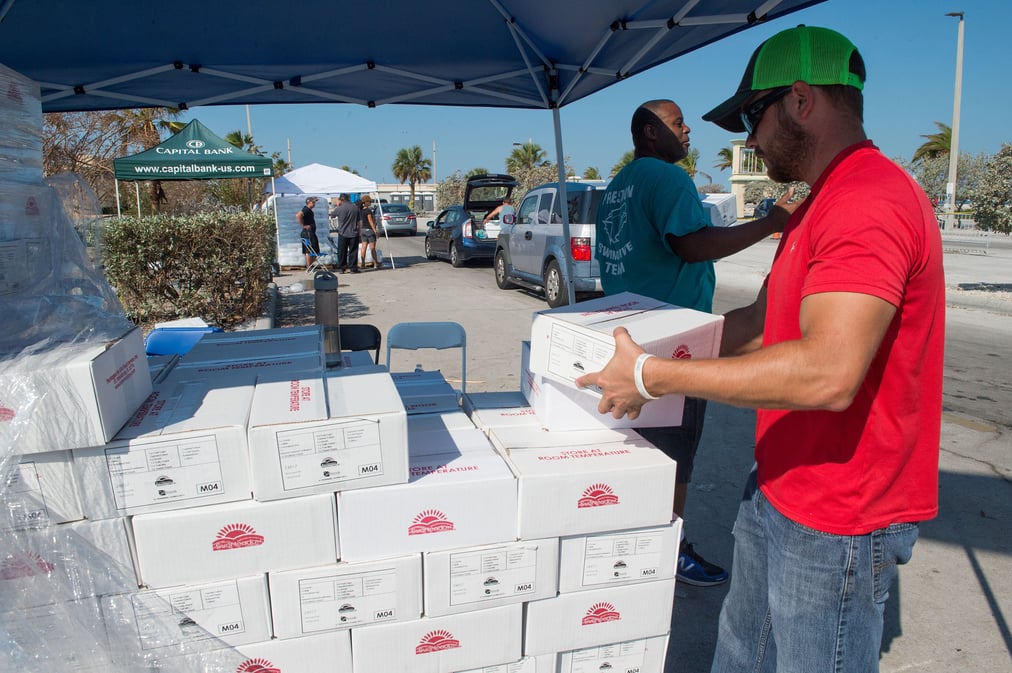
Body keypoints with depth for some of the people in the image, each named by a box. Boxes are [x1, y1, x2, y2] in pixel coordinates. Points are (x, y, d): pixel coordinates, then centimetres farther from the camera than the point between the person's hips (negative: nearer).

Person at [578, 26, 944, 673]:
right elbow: (762, 322, 17)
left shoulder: (871, 203, -23)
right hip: (778, 488, 10)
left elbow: (828, 373, -34)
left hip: (836, 522, -9)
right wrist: (661, 342, 12)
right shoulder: (819, 206, 14)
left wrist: (654, 375, -27)